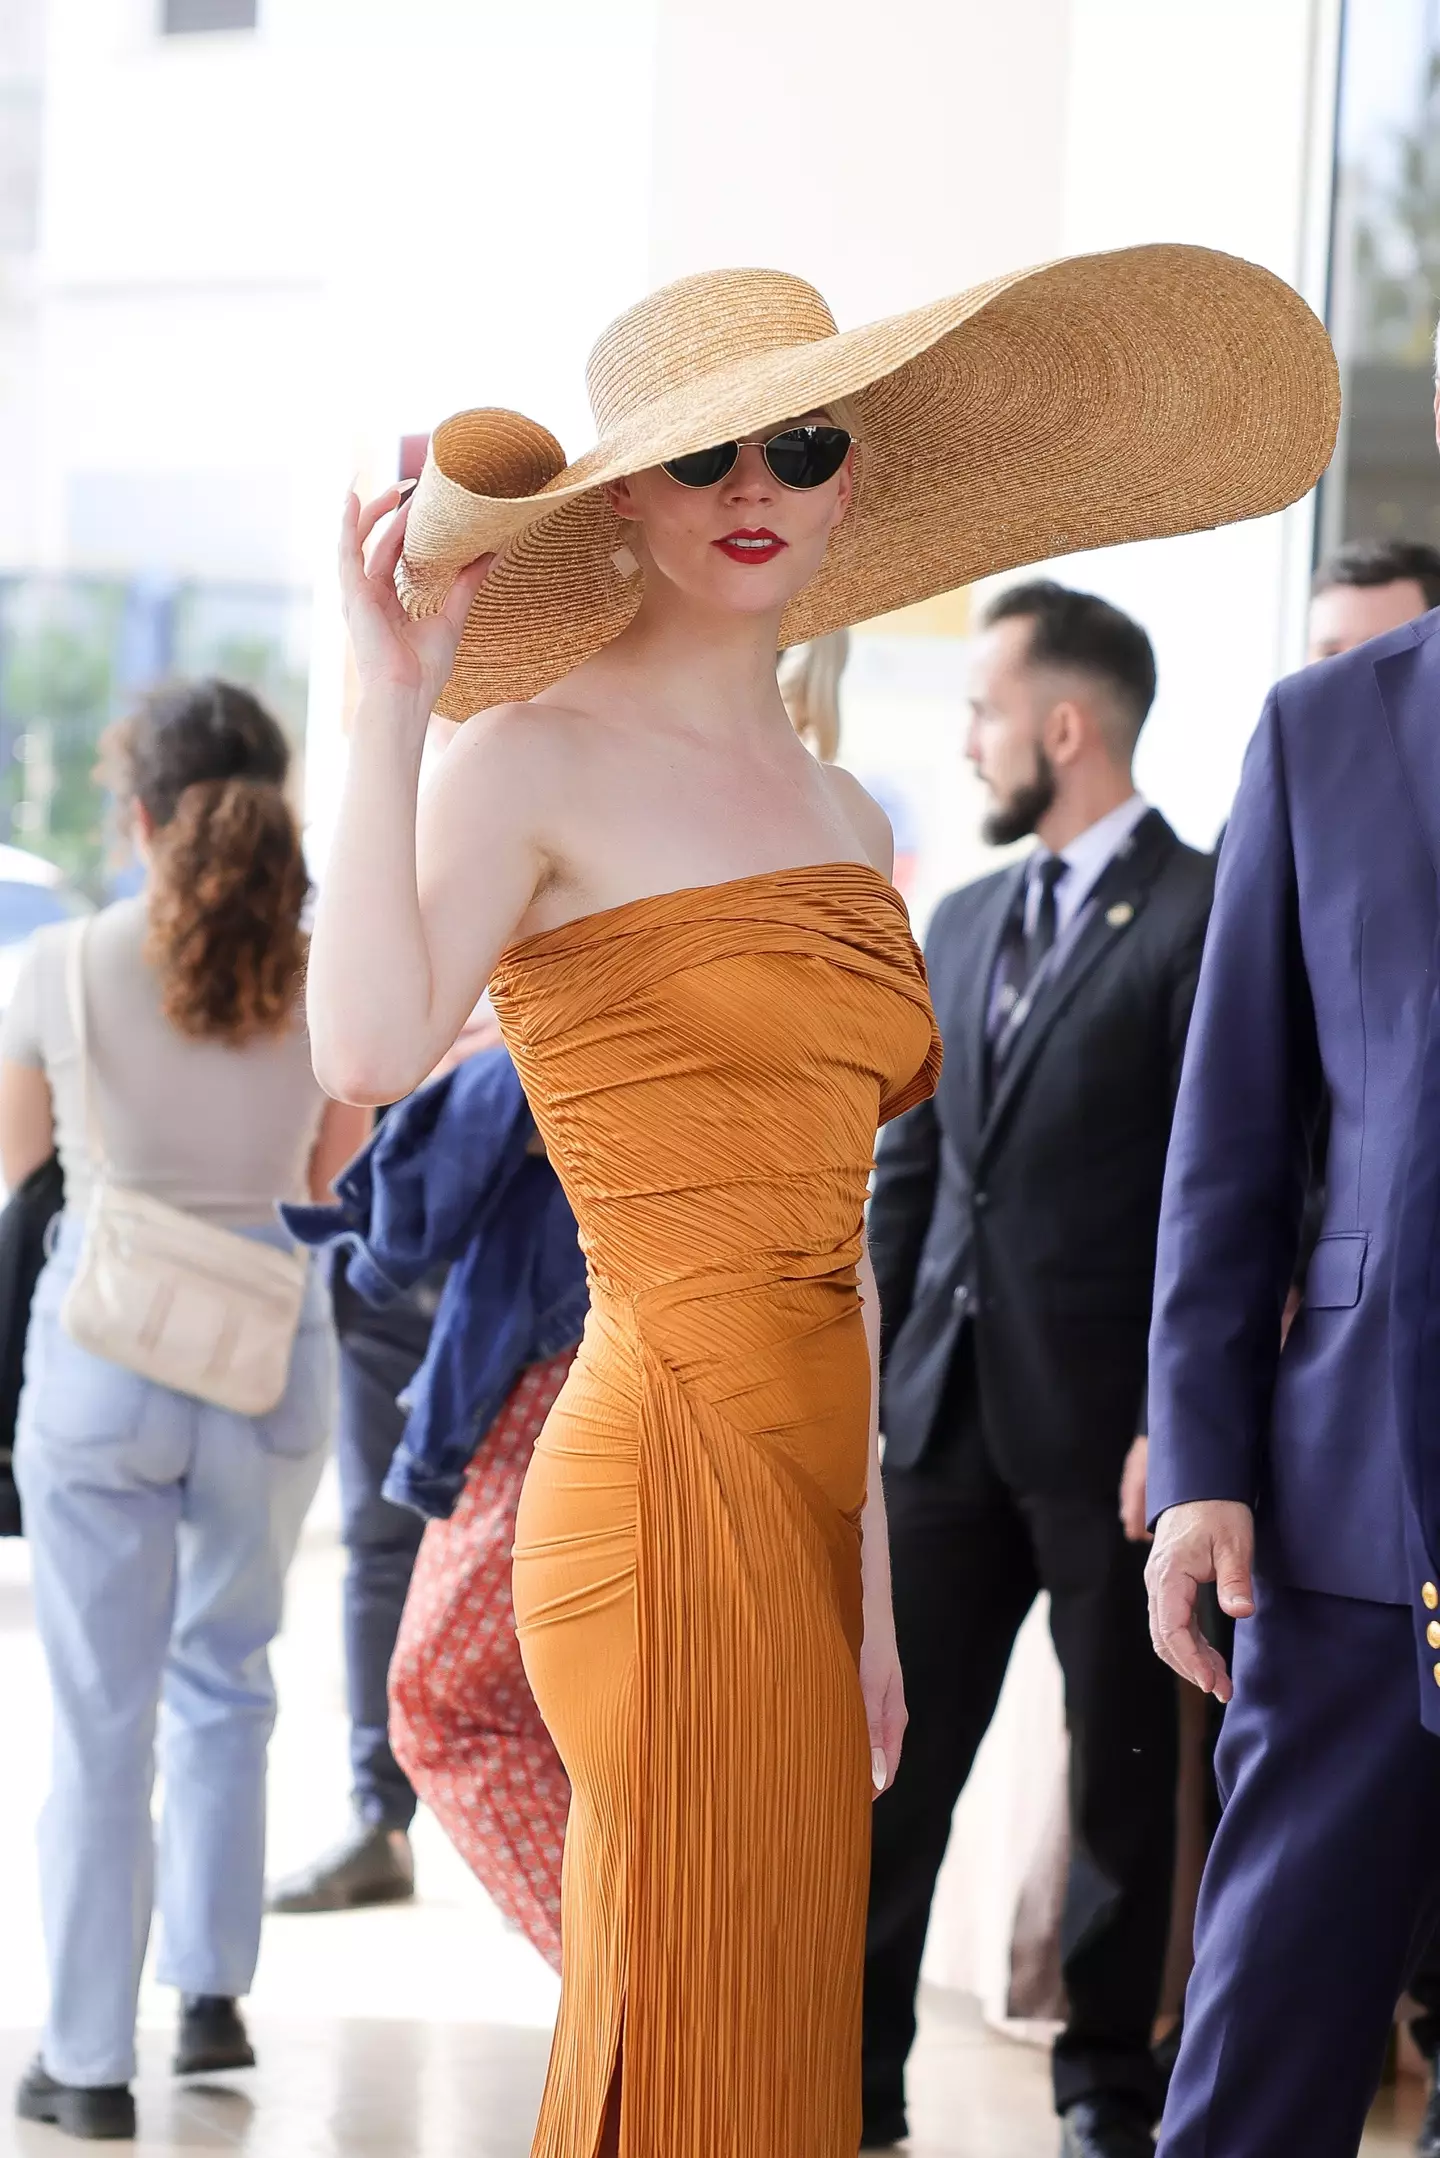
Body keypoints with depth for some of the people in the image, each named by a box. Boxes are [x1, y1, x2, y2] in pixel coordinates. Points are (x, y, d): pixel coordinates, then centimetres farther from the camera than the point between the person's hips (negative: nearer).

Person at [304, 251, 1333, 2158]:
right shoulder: (539, 757, -6)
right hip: (673, 1482, -8)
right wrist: (391, 698, -24)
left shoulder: (844, 821, 16)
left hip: (796, 1503, 8)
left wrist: (871, 1584, 16)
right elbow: (369, 1049, -26)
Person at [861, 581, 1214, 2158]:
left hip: (1110, 1425, -6)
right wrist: (852, 1382, 11)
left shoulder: (1204, 916, -8)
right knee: (887, 1751, 5)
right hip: (950, 1416, 6)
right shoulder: (962, 924, 14)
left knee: (1123, 1770, 6)